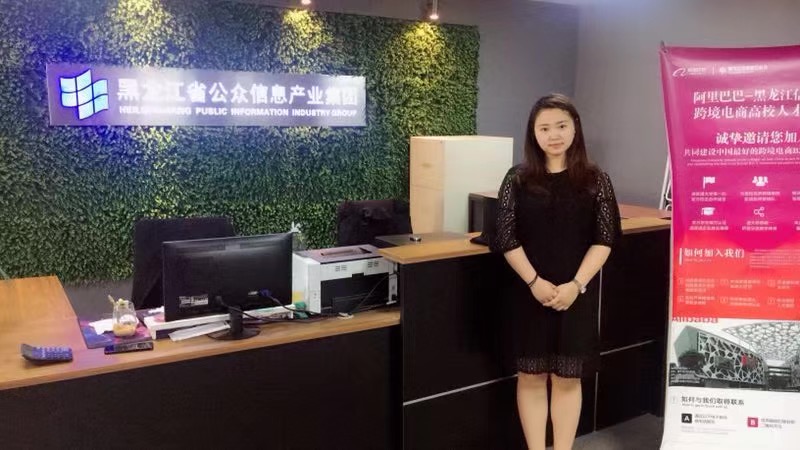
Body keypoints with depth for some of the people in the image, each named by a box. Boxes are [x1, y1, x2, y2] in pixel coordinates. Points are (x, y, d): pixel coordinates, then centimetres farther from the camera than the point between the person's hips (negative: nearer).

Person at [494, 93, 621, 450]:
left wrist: (576, 285, -14)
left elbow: (604, 240, -3)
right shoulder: (517, 180, -1)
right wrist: (534, 282, -14)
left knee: (568, 378, 9)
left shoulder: (595, 181, 0)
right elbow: (507, 239, -4)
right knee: (531, 376, 8)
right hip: (530, 294, 0)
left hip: (577, 294, 0)